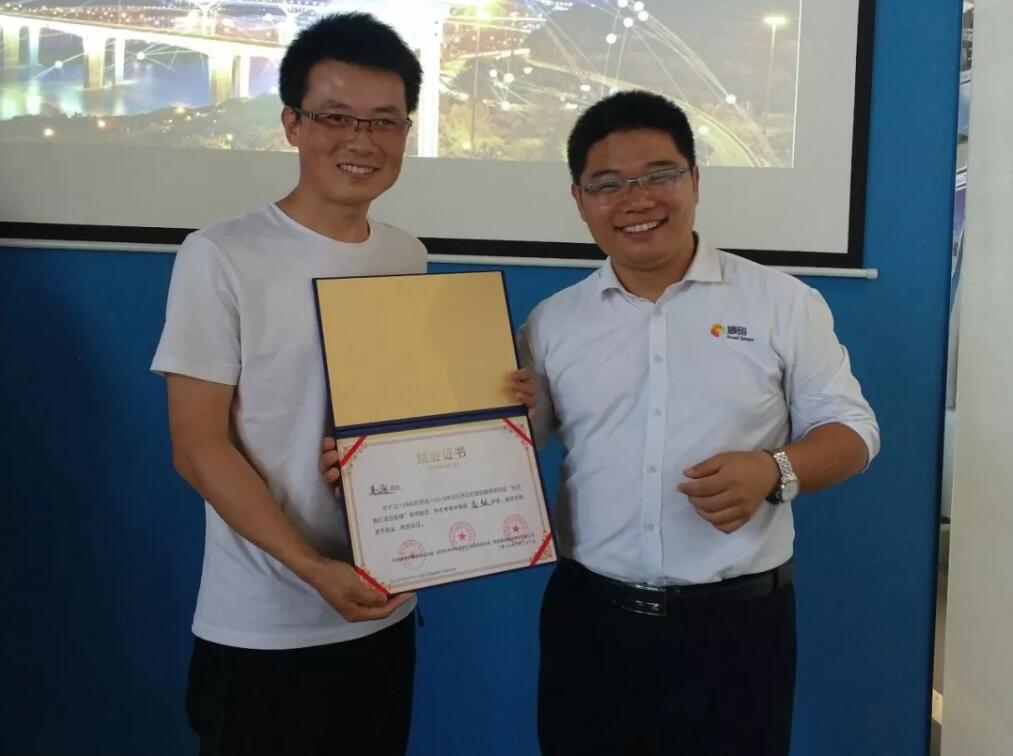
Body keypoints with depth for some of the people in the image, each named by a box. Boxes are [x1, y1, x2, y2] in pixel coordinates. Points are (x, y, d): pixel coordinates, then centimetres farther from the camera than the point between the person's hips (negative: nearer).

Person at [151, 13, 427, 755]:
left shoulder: (409, 257, 4)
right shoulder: (222, 257, -12)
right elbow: (198, 448, -13)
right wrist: (312, 569, -20)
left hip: (387, 610, 5)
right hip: (262, 628, -5)